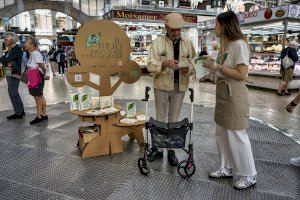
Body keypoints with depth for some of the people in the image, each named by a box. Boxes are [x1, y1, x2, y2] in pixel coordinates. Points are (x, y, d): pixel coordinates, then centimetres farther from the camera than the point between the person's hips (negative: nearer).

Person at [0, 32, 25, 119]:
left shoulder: (17, 49, -12)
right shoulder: (9, 50, 15)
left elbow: (7, 59, -18)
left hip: (14, 74, -9)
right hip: (9, 74, 9)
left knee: (13, 94, -6)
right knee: (15, 93, 14)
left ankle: (18, 113, 3)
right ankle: (21, 111, 24)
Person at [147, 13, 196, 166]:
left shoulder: (188, 44, 7)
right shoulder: (158, 42, -1)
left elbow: (193, 66, 7)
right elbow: (150, 65, -8)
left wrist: (188, 69, -16)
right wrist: (165, 64, -26)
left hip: (179, 87, 2)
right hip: (162, 86, -2)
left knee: (174, 120, 10)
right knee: (160, 120, 8)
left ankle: (171, 151, 23)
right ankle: (157, 149, 23)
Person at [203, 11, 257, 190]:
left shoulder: (239, 44, -14)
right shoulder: (225, 45, 13)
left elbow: (242, 75, -18)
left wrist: (219, 67, -15)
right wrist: (213, 67, 3)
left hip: (235, 96, -9)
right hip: (223, 94, 9)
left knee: (236, 135, -1)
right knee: (222, 134, 14)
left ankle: (249, 176, 17)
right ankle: (227, 168, 30)